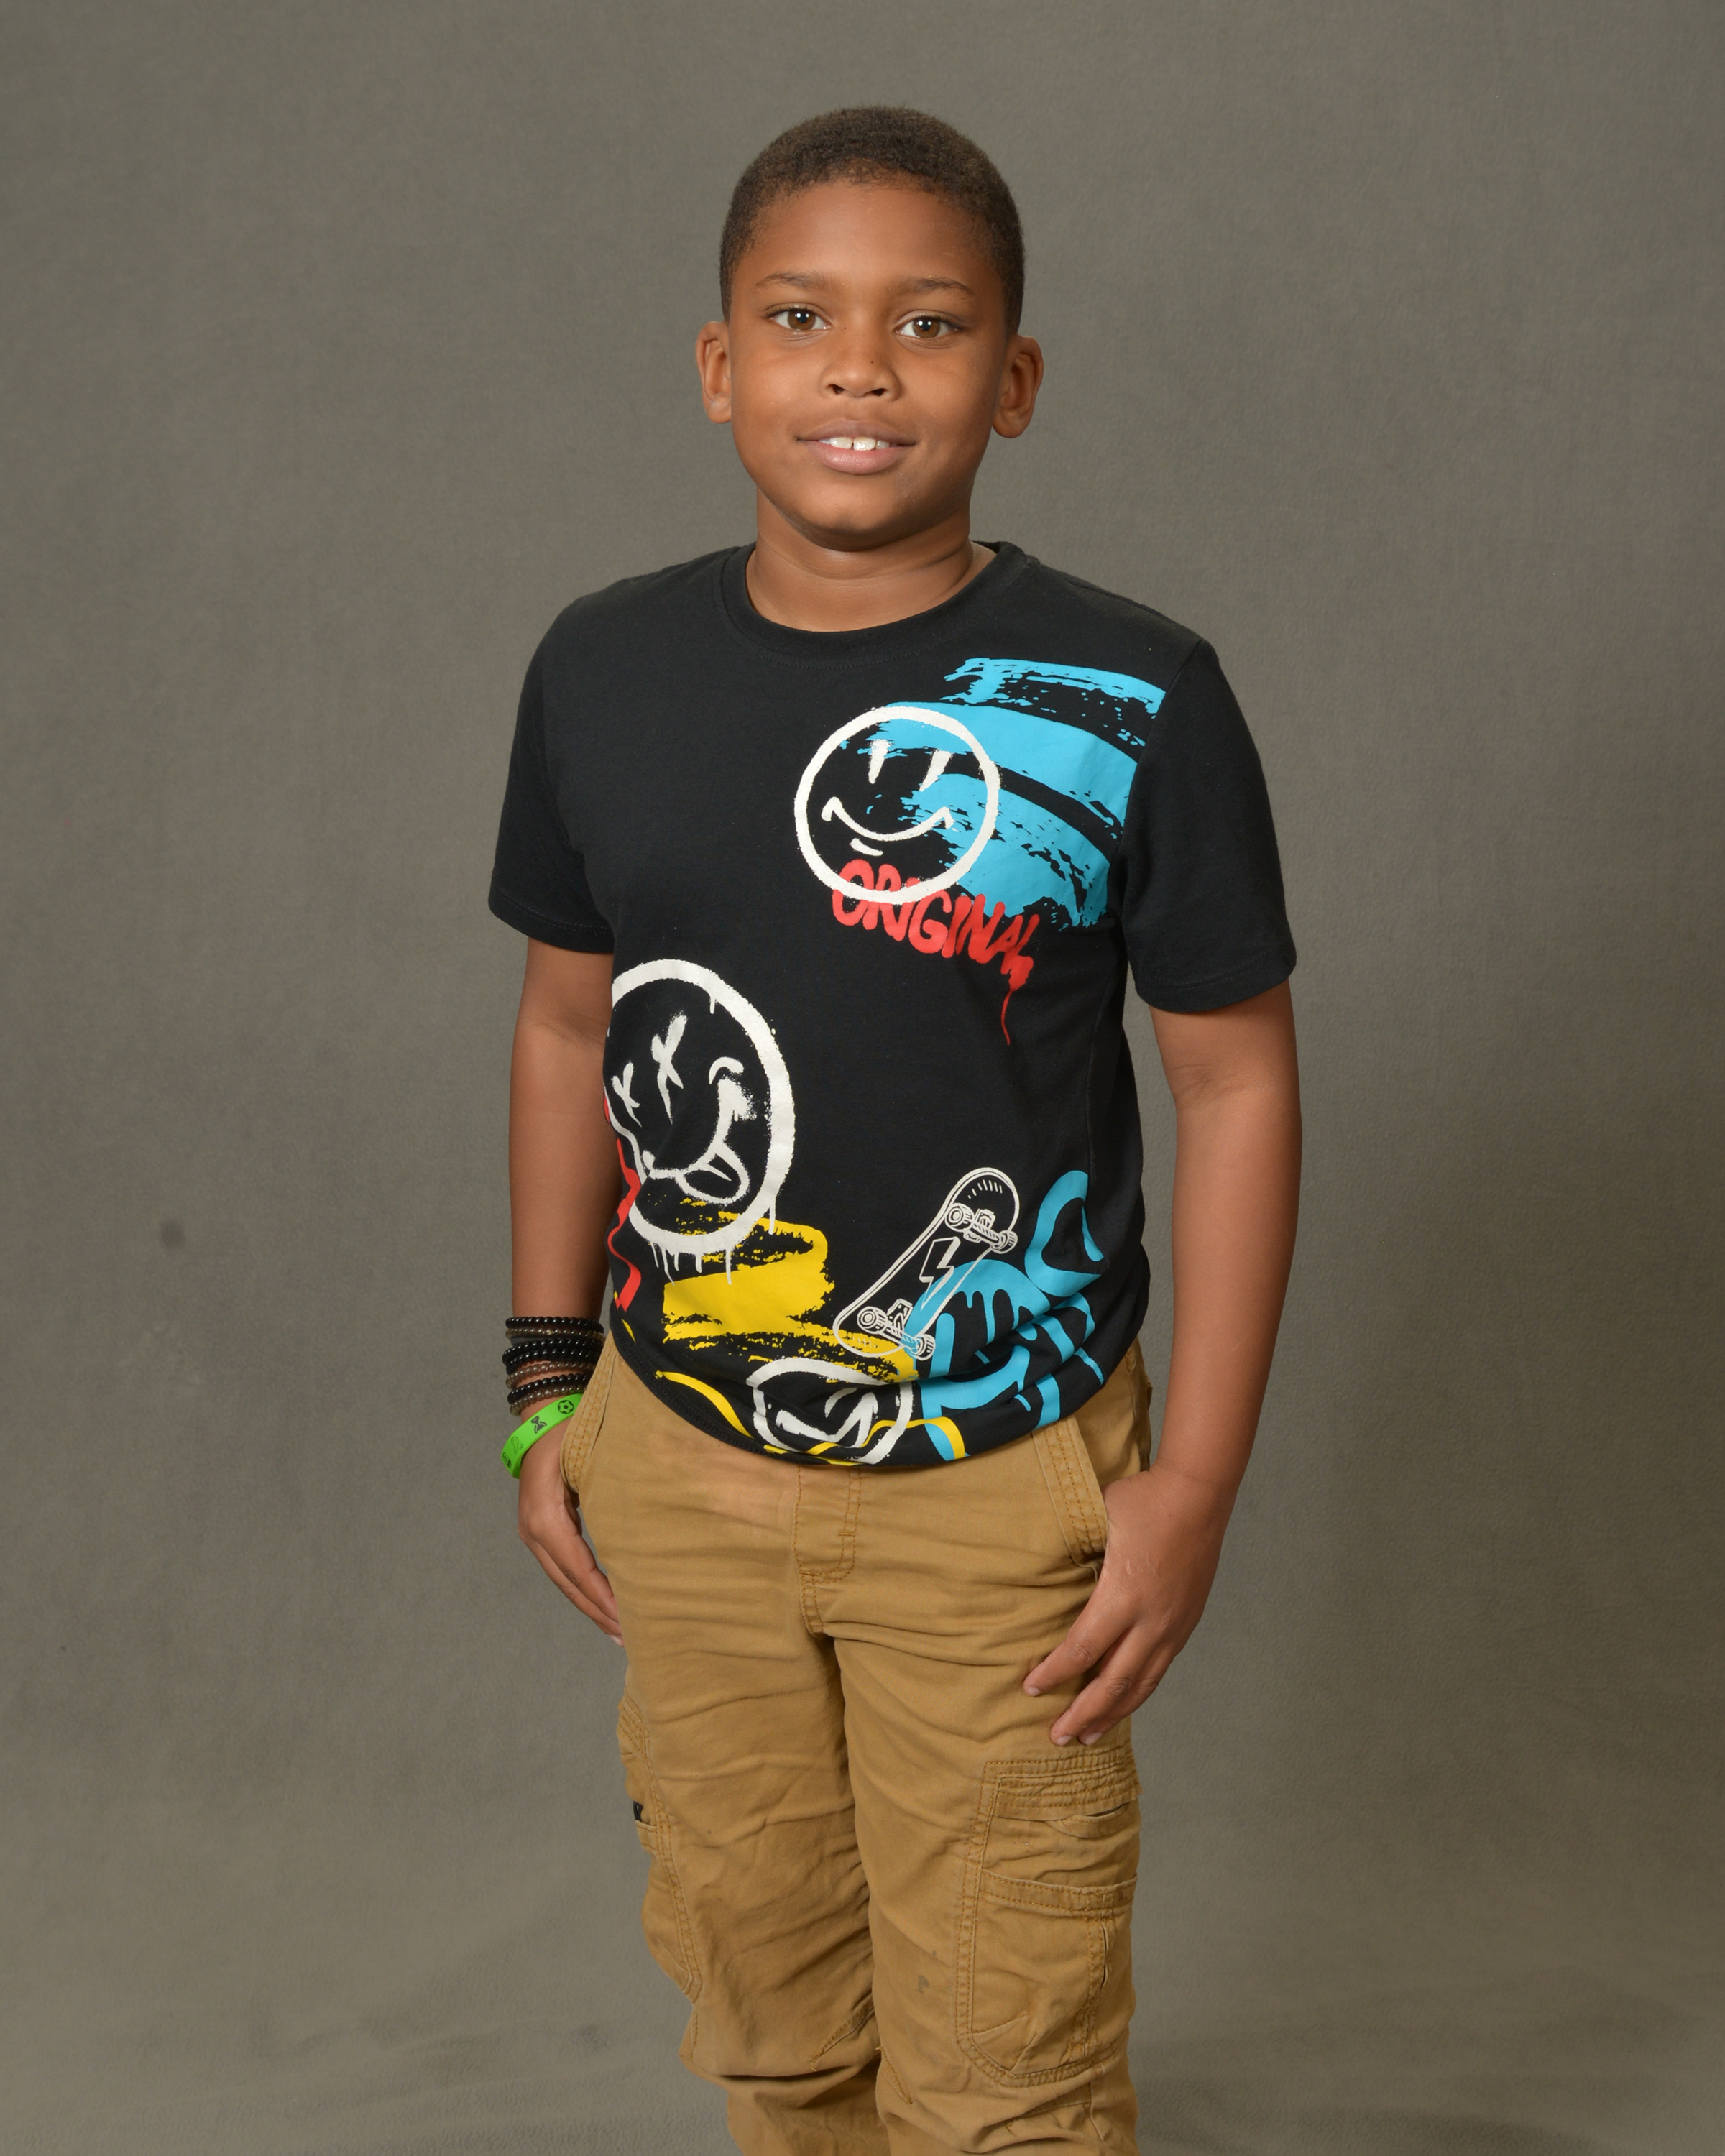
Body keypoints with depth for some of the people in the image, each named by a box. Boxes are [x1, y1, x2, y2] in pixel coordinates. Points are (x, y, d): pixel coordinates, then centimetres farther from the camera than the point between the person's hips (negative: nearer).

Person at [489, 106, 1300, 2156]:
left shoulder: (1131, 706, -13)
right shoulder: (602, 669, -2)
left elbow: (1237, 1082, -7)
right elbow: (569, 1025, 8)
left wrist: (1195, 1482, -9)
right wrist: (548, 1383, 9)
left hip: (1002, 1495, -3)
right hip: (676, 1472, 4)